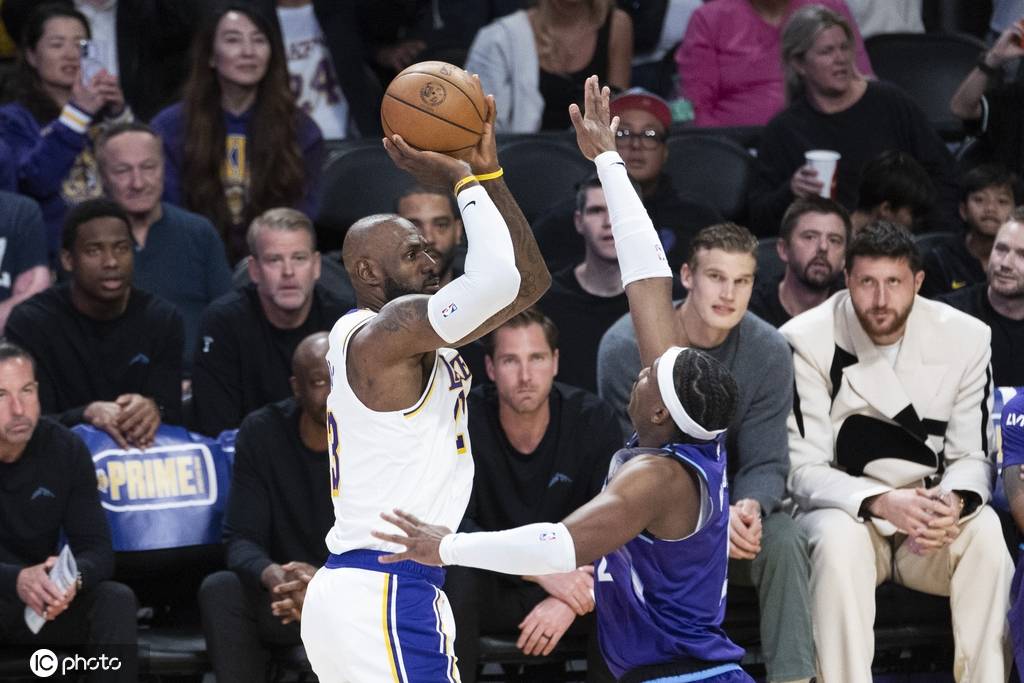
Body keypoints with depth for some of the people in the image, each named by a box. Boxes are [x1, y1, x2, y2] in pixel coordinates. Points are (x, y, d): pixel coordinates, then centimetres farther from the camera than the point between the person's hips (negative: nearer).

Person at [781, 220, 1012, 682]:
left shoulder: (965, 337, -4)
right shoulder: (805, 342, -11)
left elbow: (973, 456, -1)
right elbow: (803, 469, -12)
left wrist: (954, 502, -26)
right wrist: (880, 502, -30)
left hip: (930, 518, 2)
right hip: (842, 509, -2)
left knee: (984, 530, -30)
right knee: (839, 539, -36)